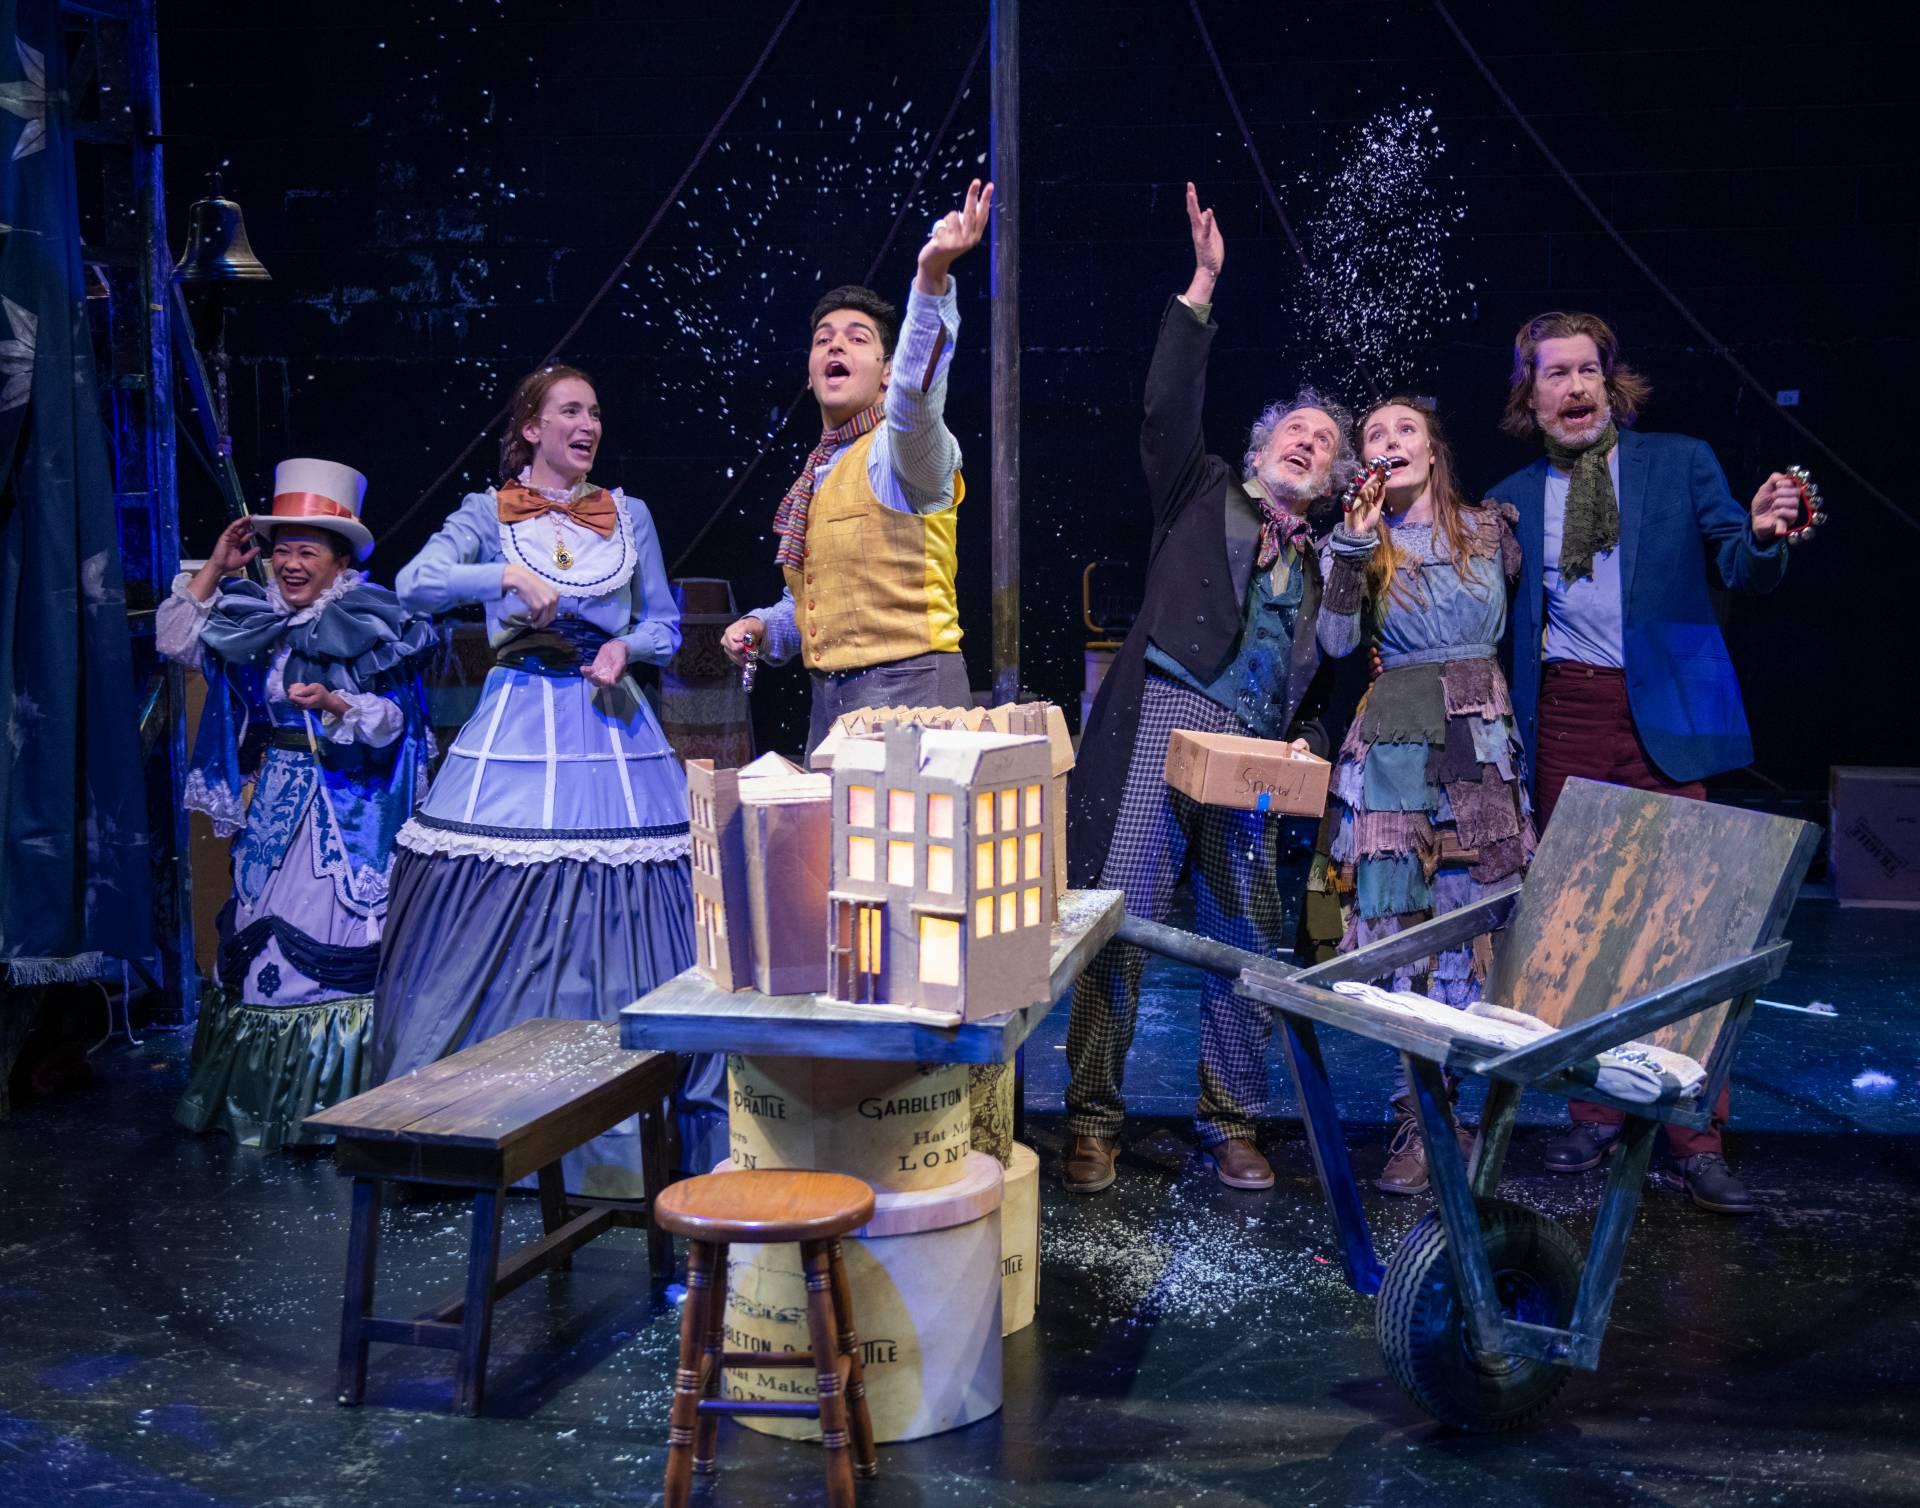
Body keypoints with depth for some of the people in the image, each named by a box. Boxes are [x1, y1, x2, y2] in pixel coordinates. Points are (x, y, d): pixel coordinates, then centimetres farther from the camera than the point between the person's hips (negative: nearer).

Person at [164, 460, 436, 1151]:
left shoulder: (372, 624, -7)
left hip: (348, 806, -6)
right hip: (275, 801, 6)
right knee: (260, 933, 9)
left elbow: (391, 720, -11)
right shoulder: (252, 615, 10)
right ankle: (260, 1093, 19)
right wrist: (214, 568, 4)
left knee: (337, 936, -8)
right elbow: (176, 642, 9)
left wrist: (337, 705, -30)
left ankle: (339, 1098, 0)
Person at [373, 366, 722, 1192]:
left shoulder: (629, 515, 12)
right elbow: (415, 583, -11)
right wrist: (509, 576, -22)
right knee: (501, 921, -6)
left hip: (610, 723, 2)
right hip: (517, 732, -2)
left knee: (620, 917, -2)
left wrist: (626, 645, -6)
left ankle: (630, 1132, 6)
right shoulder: (487, 513, 5)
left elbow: (664, 624, 14)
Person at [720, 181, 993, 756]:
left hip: (908, 689, -8)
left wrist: (931, 277, -44)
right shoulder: (814, 478, 19)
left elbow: (916, 388, -30)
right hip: (829, 698, 8)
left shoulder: (900, 449, -5)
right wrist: (764, 628, 9)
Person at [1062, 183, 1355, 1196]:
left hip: (1255, 760, 4)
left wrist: (1306, 743, 3)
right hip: (1162, 725, -4)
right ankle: (1093, 1121, -1)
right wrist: (1203, 288, -7)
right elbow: (1167, 408, -2)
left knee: (1250, 946, 5)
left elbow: (1324, 686, 23)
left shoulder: (1325, 567, 23)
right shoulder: (1203, 495, 15)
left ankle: (1231, 1124, 18)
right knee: (1120, 923, -9)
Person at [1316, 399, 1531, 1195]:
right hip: (1396, 748, 0)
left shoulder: (1490, 529, 10)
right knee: (1402, 932, -3)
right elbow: (1335, 643, -7)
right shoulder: (1359, 543, 8)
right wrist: (1353, 547, -15)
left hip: (1484, 745, 0)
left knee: (1470, 929, -3)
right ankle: (1421, 1115, 5)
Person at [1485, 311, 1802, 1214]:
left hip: (1664, 716, -2)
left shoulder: (1680, 464, 7)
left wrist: (1761, 536, -22)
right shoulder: (1513, 501, 13)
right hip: (1565, 718, 2)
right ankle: (1596, 1113, 18)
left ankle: (1695, 1134, 2)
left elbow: (1740, 575, 0)